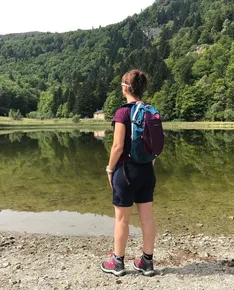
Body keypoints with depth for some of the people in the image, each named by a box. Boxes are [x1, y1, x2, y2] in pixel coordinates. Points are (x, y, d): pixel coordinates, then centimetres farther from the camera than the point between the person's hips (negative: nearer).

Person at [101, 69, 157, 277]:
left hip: (127, 170, -6)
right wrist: (149, 165, 17)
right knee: (147, 216, 12)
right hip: (147, 170, 6)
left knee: (122, 218, 7)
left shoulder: (123, 112, -14)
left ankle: (118, 263, 22)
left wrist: (110, 169, -5)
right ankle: (147, 262, 25)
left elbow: (118, 146, -17)